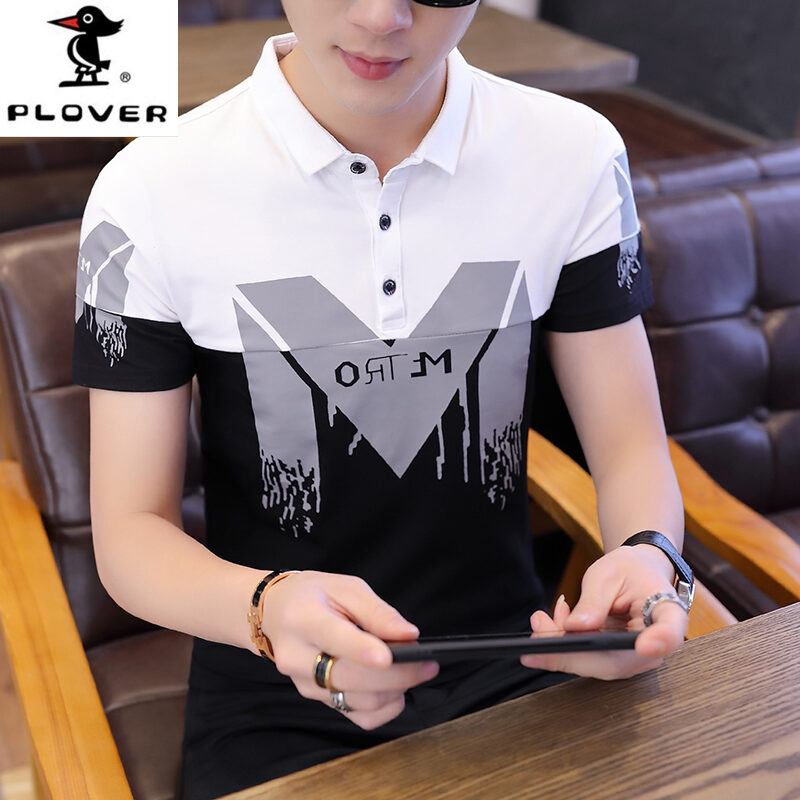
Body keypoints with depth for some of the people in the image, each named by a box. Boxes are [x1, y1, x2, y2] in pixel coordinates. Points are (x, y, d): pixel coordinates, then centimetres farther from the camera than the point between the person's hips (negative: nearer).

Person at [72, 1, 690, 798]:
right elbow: (130, 534, -9)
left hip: (511, 670, 2)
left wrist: (647, 554, -23)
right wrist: (266, 607, -30)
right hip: (274, 701, 0)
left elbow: (631, 451, -1)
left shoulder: (577, 155, -5)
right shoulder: (151, 192, -12)